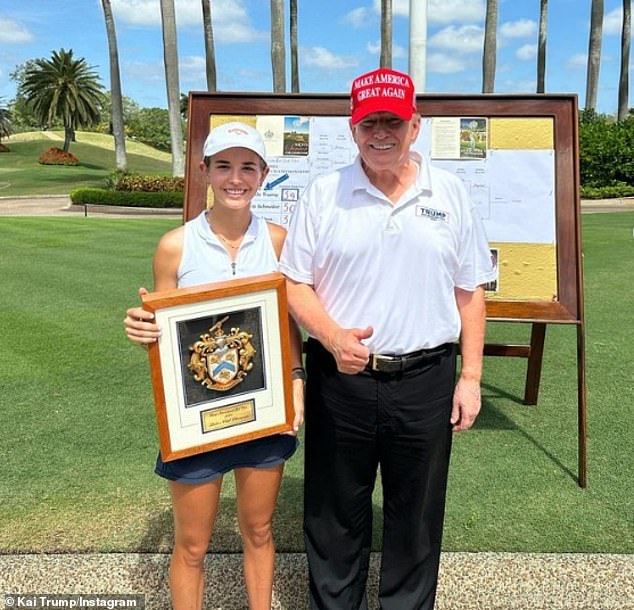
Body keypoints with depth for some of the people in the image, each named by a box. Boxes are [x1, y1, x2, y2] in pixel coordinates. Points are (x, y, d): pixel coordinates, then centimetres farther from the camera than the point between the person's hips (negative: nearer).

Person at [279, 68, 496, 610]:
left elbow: (470, 291, 7)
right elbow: (295, 282, 0)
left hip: (425, 381, 1)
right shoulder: (323, 195, 0)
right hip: (340, 378, 0)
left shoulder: (450, 194, 4)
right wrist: (332, 338, -18)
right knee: (335, 511, 15)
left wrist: (471, 376, 3)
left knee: (417, 515, 15)